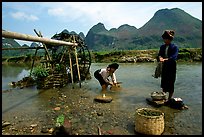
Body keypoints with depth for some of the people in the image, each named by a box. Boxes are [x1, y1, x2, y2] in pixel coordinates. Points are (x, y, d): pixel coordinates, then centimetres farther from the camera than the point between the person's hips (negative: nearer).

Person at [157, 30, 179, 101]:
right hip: (164, 67, 5)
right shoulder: (162, 47, 9)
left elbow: (174, 57, -19)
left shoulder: (175, 47, -7)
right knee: (163, 82, 10)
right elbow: (159, 55, 2)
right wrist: (160, 57, -22)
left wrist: (165, 59, -32)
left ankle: (169, 99, 15)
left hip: (172, 67, -5)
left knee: (170, 84, 2)